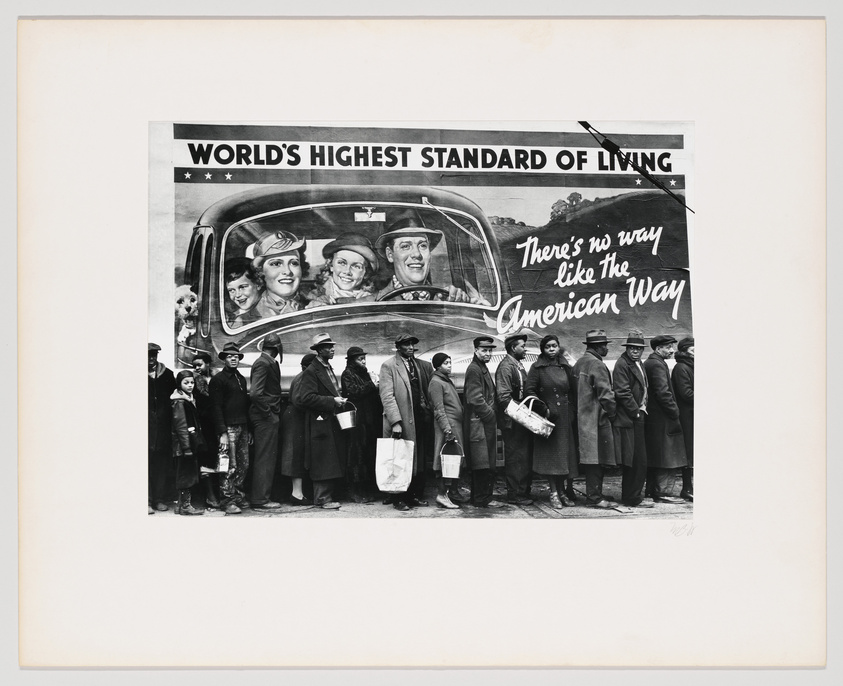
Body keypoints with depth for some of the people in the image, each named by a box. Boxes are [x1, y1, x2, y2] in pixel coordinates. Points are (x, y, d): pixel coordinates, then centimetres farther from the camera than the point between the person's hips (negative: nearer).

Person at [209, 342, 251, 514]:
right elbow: (217, 407, -10)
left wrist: (249, 429, 16)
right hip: (229, 427, -7)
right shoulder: (218, 379, -4)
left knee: (244, 465, 6)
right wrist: (222, 433, -16)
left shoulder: (241, 379, 19)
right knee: (231, 466, -8)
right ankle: (227, 501, -3)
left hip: (242, 427, 7)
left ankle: (238, 496, 16)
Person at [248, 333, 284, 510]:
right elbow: (255, 393, -25)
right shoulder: (264, 363, -15)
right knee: (265, 458, -5)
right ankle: (260, 500, -1)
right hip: (266, 418, -10)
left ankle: (261, 497, 20)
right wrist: (268, 414, -18)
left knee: (266, 458, 14)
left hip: (267, 417, 10)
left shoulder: (268, 362, 15)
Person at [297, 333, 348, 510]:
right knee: (323, 462, -8)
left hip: (332, 422, 9)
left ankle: (327, 496, 14)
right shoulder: (311, 372, -10)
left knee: (334, 461, 9)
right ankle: (323, 498, -3)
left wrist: (339, 401, 12)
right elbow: (306, 398, -20)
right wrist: (332, 401, -19)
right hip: (320, 424, -9)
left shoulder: (328, 369, 19)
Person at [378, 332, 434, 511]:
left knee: (419, 460, 4)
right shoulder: (388, 366, -2)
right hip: (400, 421, -4)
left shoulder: (424, 366, 13)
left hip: (420, 421, 5)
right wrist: (395, 421, -17)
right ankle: (399, 498, 6)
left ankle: (416, 495, 11)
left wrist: (430, 413, 2)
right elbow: (387, 396, -9)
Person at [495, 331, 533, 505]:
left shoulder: (519, 365, 17)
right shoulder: (506, 366, -13)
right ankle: (515, 494, 0)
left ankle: (523, 492, 20)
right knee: (516, 457, -5)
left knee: (525, 457, 12)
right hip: (513, 421, -9)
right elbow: (504, 396, -20)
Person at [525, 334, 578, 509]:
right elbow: (529, 390, -6)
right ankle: (554, 493, 0)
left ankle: (562, 492, 14)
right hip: (548, 416, -4)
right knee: (550, 454, -4)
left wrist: (572, 412, 3)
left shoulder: (565, 367, 11)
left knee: (564, 454, 6)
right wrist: (543, 408, -14)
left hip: (565, 417, 4)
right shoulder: (537, 368, -1)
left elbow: (572, 392, 12)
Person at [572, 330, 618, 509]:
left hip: (582, 418, 10)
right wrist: (612, 414, -6)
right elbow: (606, 395, -18)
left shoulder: (579, 363, 15)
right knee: (596, 459, -6)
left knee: (591, 460, 13)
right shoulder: (597, 365, -15)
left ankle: (593, 494, 17)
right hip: (597, 419, -10)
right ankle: (594, 497, -4)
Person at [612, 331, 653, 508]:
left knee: (634, 462, 13)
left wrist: (642, 408, 14)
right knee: (638, 460, -8)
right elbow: (623, 392, -18)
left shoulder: (638, 364, 19)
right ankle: (634, 498, -2)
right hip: (628, 420, -10)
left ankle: (629, 496, 20)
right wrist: (636, 412, -14)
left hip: (637, 417, 10)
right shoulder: (622, 364, -12)